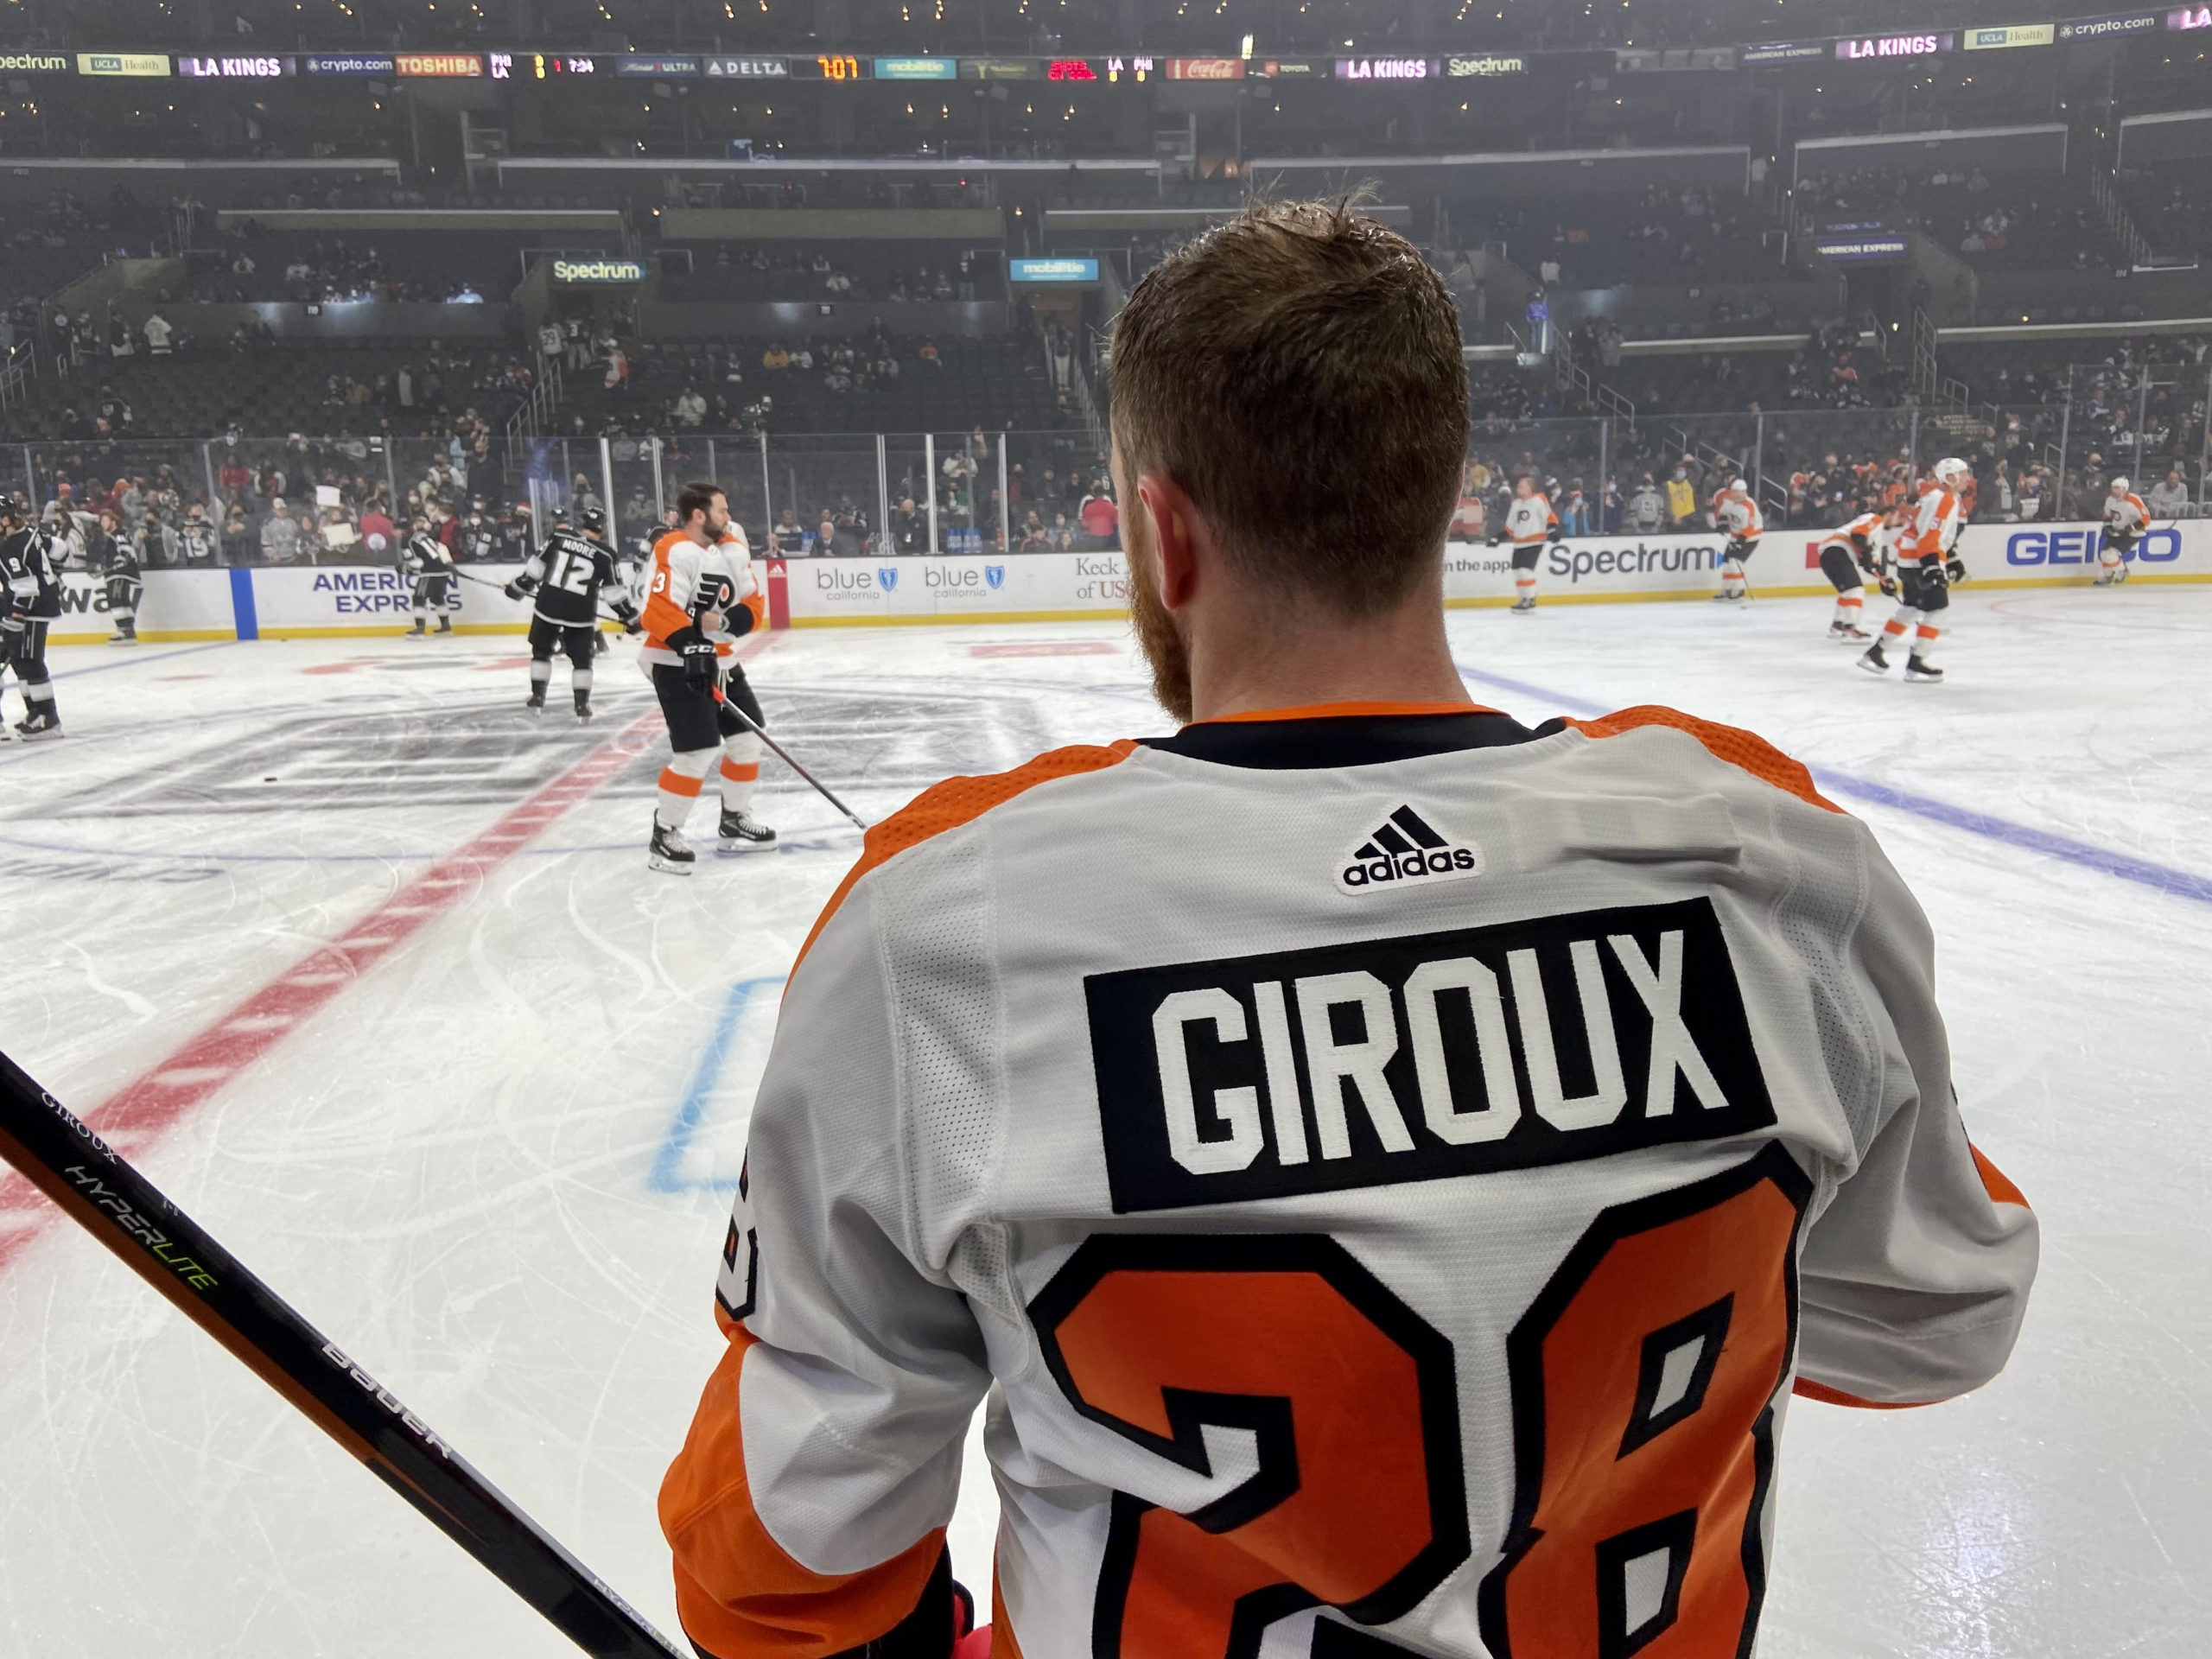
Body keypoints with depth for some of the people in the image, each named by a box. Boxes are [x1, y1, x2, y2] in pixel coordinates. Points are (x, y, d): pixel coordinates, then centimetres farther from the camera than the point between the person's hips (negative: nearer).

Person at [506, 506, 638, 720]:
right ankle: (582, 705, 7)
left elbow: (537, 564, 5)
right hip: (580, 613, -2)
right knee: (581, 659, 12)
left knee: (541, 651, 20)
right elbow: (614, 591, -1)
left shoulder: (559, 537, 0)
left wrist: (520, 584, 19)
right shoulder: (604, 555, -4)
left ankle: (537, 698, 21)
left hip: (548, 605, 2)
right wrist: (629, 615, 9)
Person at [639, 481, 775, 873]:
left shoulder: (734, 549, 6)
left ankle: (734, 820, 30)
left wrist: (725, 621, -15)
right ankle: (664, 836, -1)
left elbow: (751, 607, 4)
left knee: (747, 736, 12)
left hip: (719, 660, 9)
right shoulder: (675, 551, -19)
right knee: (698, 749, -15)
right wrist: (690, 646, -32)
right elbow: (659, 610, -27)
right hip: (676, 663, -9)